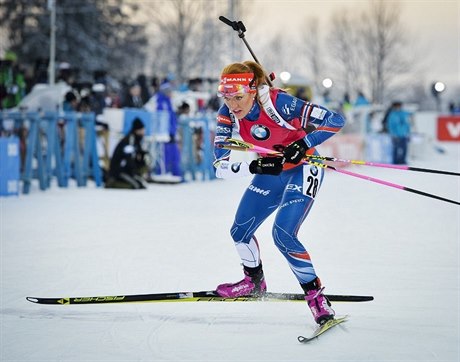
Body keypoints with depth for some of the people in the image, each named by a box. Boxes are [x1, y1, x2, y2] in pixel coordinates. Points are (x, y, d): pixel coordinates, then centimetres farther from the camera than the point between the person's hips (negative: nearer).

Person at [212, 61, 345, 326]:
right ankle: (255, 283, 36)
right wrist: (255, 167, -34)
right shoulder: (228, 115, -16)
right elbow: (221, 167, -19)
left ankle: (316, 296, -8)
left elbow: (335, 121, -31)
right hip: (270, 172, 6)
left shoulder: (278, 103, -31)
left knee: (283, 234, -21)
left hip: (302, 170, -6)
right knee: (240, 232, 9)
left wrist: (303, 145, -41)